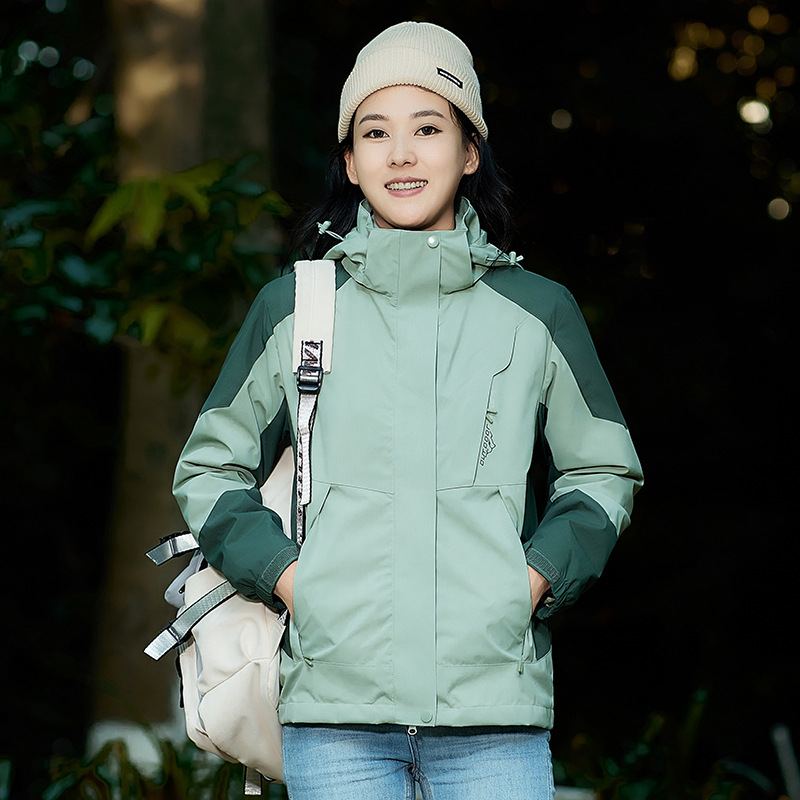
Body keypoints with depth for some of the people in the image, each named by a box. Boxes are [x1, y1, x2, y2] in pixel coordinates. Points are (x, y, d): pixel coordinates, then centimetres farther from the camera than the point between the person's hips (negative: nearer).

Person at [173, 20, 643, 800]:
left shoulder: (537, 311, 9)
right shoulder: (292, 308, 8)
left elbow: (605, 471, 18)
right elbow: (208, 469, 16)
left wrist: (540, 573, 1)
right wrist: (283, 572, 0)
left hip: (494, 707, 0)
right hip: (334, 704, 0)